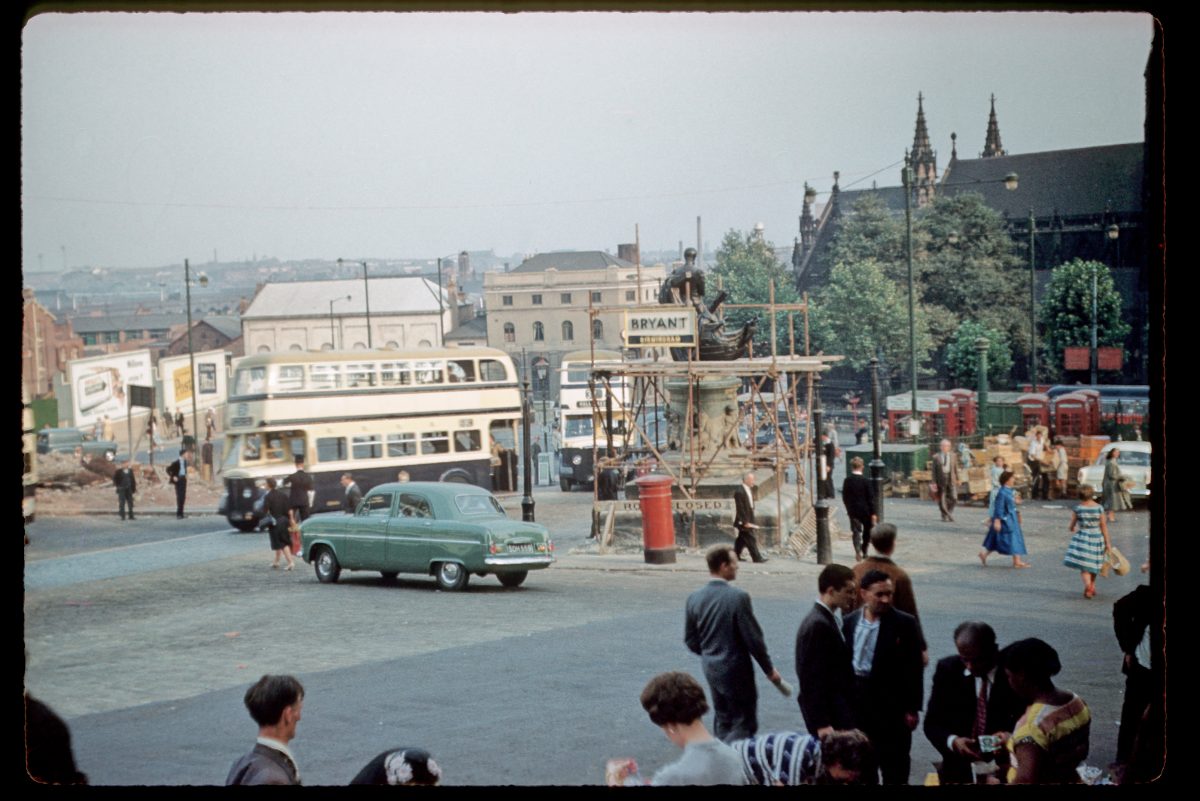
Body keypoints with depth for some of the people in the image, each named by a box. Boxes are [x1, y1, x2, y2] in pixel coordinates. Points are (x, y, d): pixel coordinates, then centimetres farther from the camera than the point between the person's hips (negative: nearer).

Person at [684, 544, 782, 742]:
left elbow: (690, 640, 6)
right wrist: (769, 669, -3)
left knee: (723, 721, 20)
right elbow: (753, 638, -16)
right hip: (735, 670, -7)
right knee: (744, 724, 2)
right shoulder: (738, 597, -20)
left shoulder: (694, 598, -1)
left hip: (710, 669, 7)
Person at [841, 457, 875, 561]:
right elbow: (870, 498, -11)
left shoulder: (847, 481, -4)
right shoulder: (865, 481, -13)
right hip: (865, 510, -2)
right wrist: (873, 513, -6)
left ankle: (858, 551, -15)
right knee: (867, 530, 17)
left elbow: (844, 497, 4)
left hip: (852, 510, 2)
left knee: (856, 531, 4)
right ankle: (864, 551, 19)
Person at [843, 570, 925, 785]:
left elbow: (914, 668, -7)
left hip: (891, 702, -4)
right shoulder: (850, 622, 3)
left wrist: (912, 708, -10)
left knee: (894, 767, 2)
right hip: (857, 698, 4)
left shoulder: (905, 623, -8)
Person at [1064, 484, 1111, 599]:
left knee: (1084, 565, -2)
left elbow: (1071, 527, 1)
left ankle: (1088, 585, -24)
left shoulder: (1077, 509, -8)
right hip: (1097, 537, 3)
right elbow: (1104, 526, -2)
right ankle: (1092, 587, 30)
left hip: (1083, 537, -3)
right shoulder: (1099, 508, -4)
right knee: (1093, 563, 19)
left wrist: (1071, 528, 26)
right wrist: (1107, 542, 3)